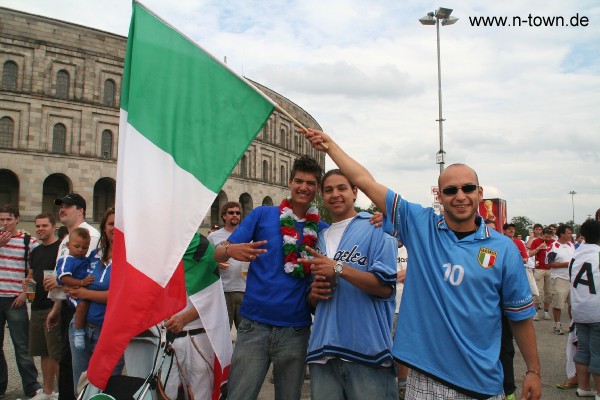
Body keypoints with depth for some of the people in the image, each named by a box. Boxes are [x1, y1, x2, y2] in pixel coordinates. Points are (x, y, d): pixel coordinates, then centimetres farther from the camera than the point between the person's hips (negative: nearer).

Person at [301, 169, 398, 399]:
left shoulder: (376, 228, -1)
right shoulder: (320, 238, 17)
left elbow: (385, 287, -12)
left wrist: (339, 269, -18)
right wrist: (314, 293, -1)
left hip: (368, 350, -5)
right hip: (324, 350, 5)